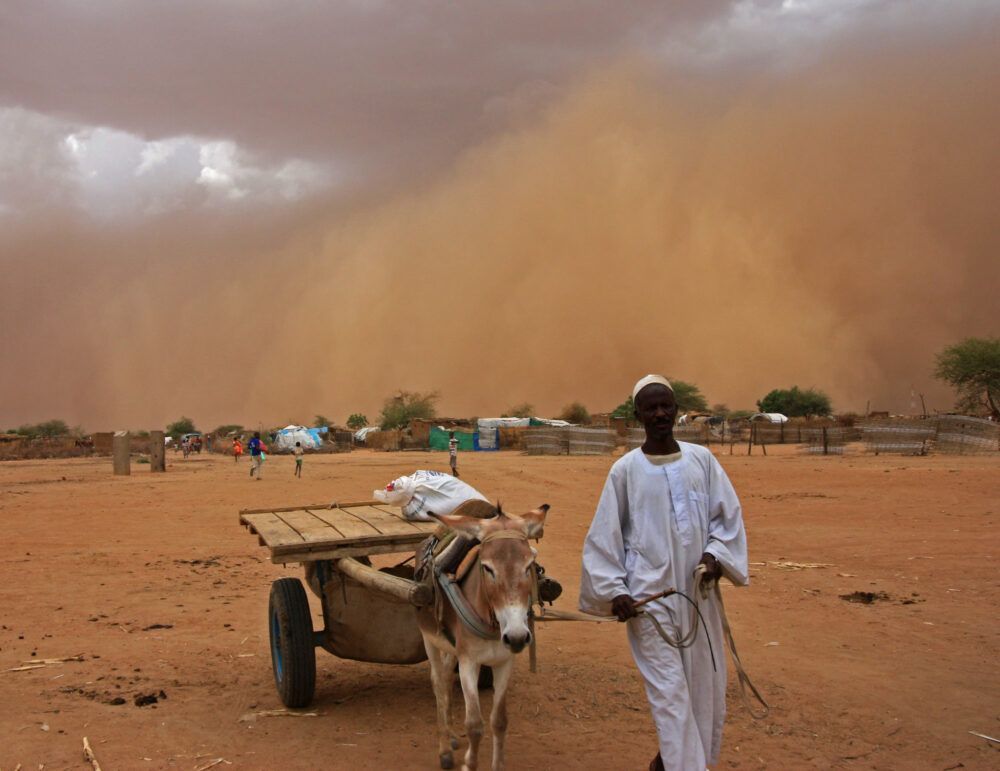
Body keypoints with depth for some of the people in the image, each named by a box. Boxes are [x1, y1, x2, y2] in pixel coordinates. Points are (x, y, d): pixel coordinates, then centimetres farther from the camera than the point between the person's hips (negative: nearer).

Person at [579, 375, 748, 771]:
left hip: (697, 591, 4)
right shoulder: (625, 469, -3)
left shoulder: (701, 459, 3)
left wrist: (716, 553, -8)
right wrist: (613, 589, -6)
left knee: (705, 684, 11)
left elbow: (728, 515, 9)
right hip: (648, 596, -3)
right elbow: (603, 536, 1)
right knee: (669, 690, -7)